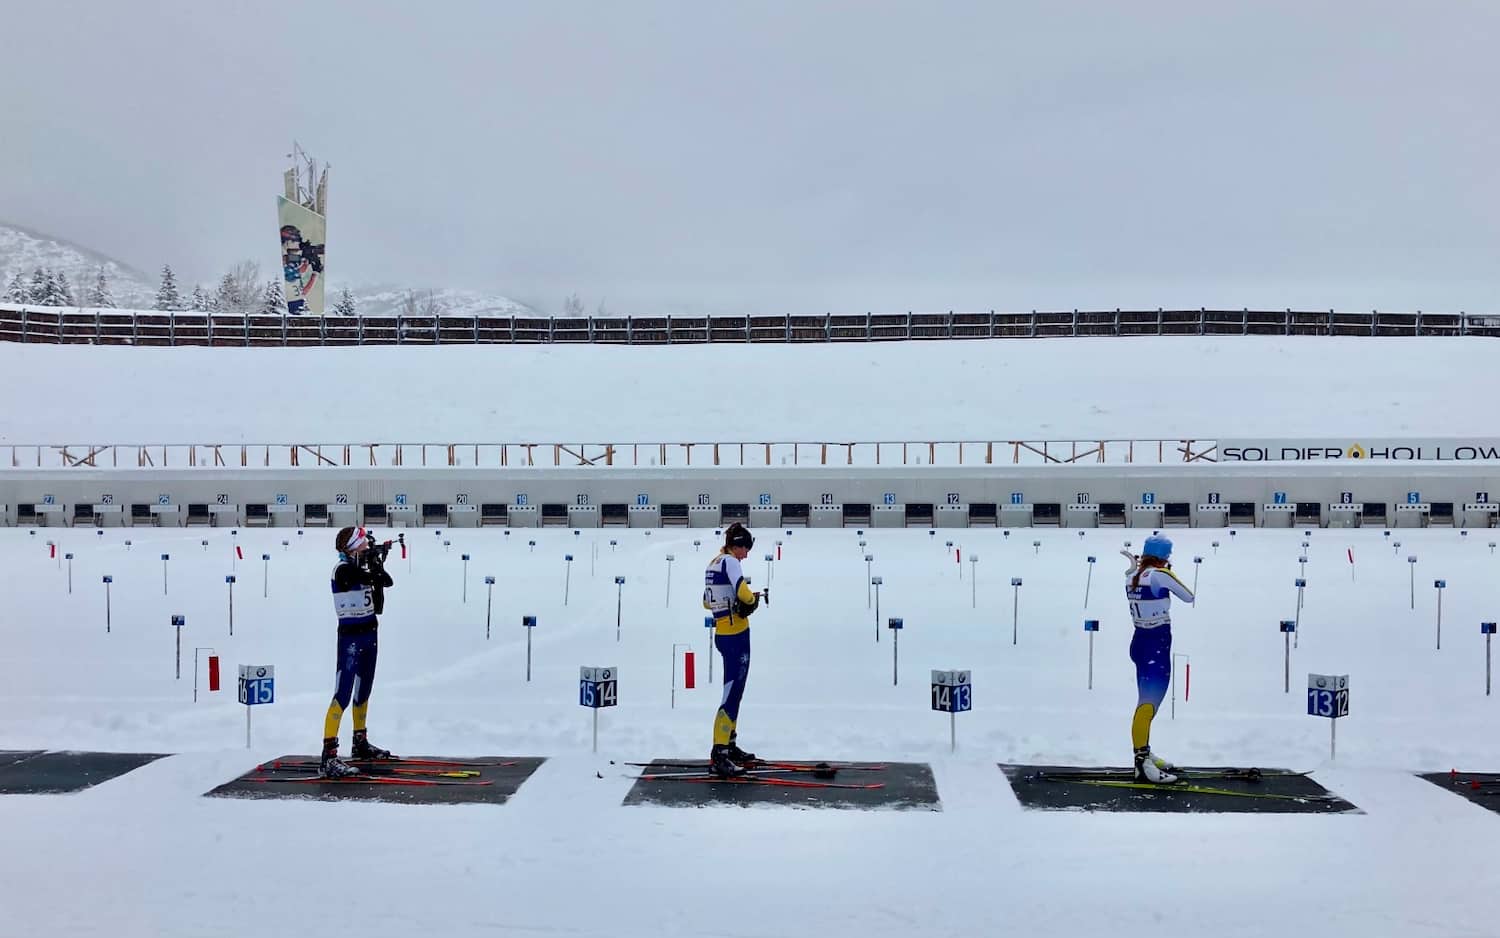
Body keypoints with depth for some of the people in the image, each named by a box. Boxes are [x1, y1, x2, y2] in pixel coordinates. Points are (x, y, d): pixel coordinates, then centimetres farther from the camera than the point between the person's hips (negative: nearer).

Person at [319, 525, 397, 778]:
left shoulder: (362, 567, 8)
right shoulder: (344, 569, -17)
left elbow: (387, 581, 4)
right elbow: (373, 578, -25)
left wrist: (377, 559, -10)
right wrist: (378, 556, -7)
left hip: (368, 633, 9)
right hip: (351, 636, -9)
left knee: (363, 691, 21)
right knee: (343, 695, -14)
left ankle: (360, 743, 36)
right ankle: (329, 757, -16)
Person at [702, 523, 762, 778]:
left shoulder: (713, 563, 15)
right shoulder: (730, 561, -12)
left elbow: (707, 602, 22)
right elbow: (743, 591, -25)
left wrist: (730, 601, 12)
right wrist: (752, 600, -5)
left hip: (722, 634, 10)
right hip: (736, 635, -10)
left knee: (734, 690, 19)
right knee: (732, 693, -9)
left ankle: (729, 745, 28)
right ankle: (719, 756, -11)